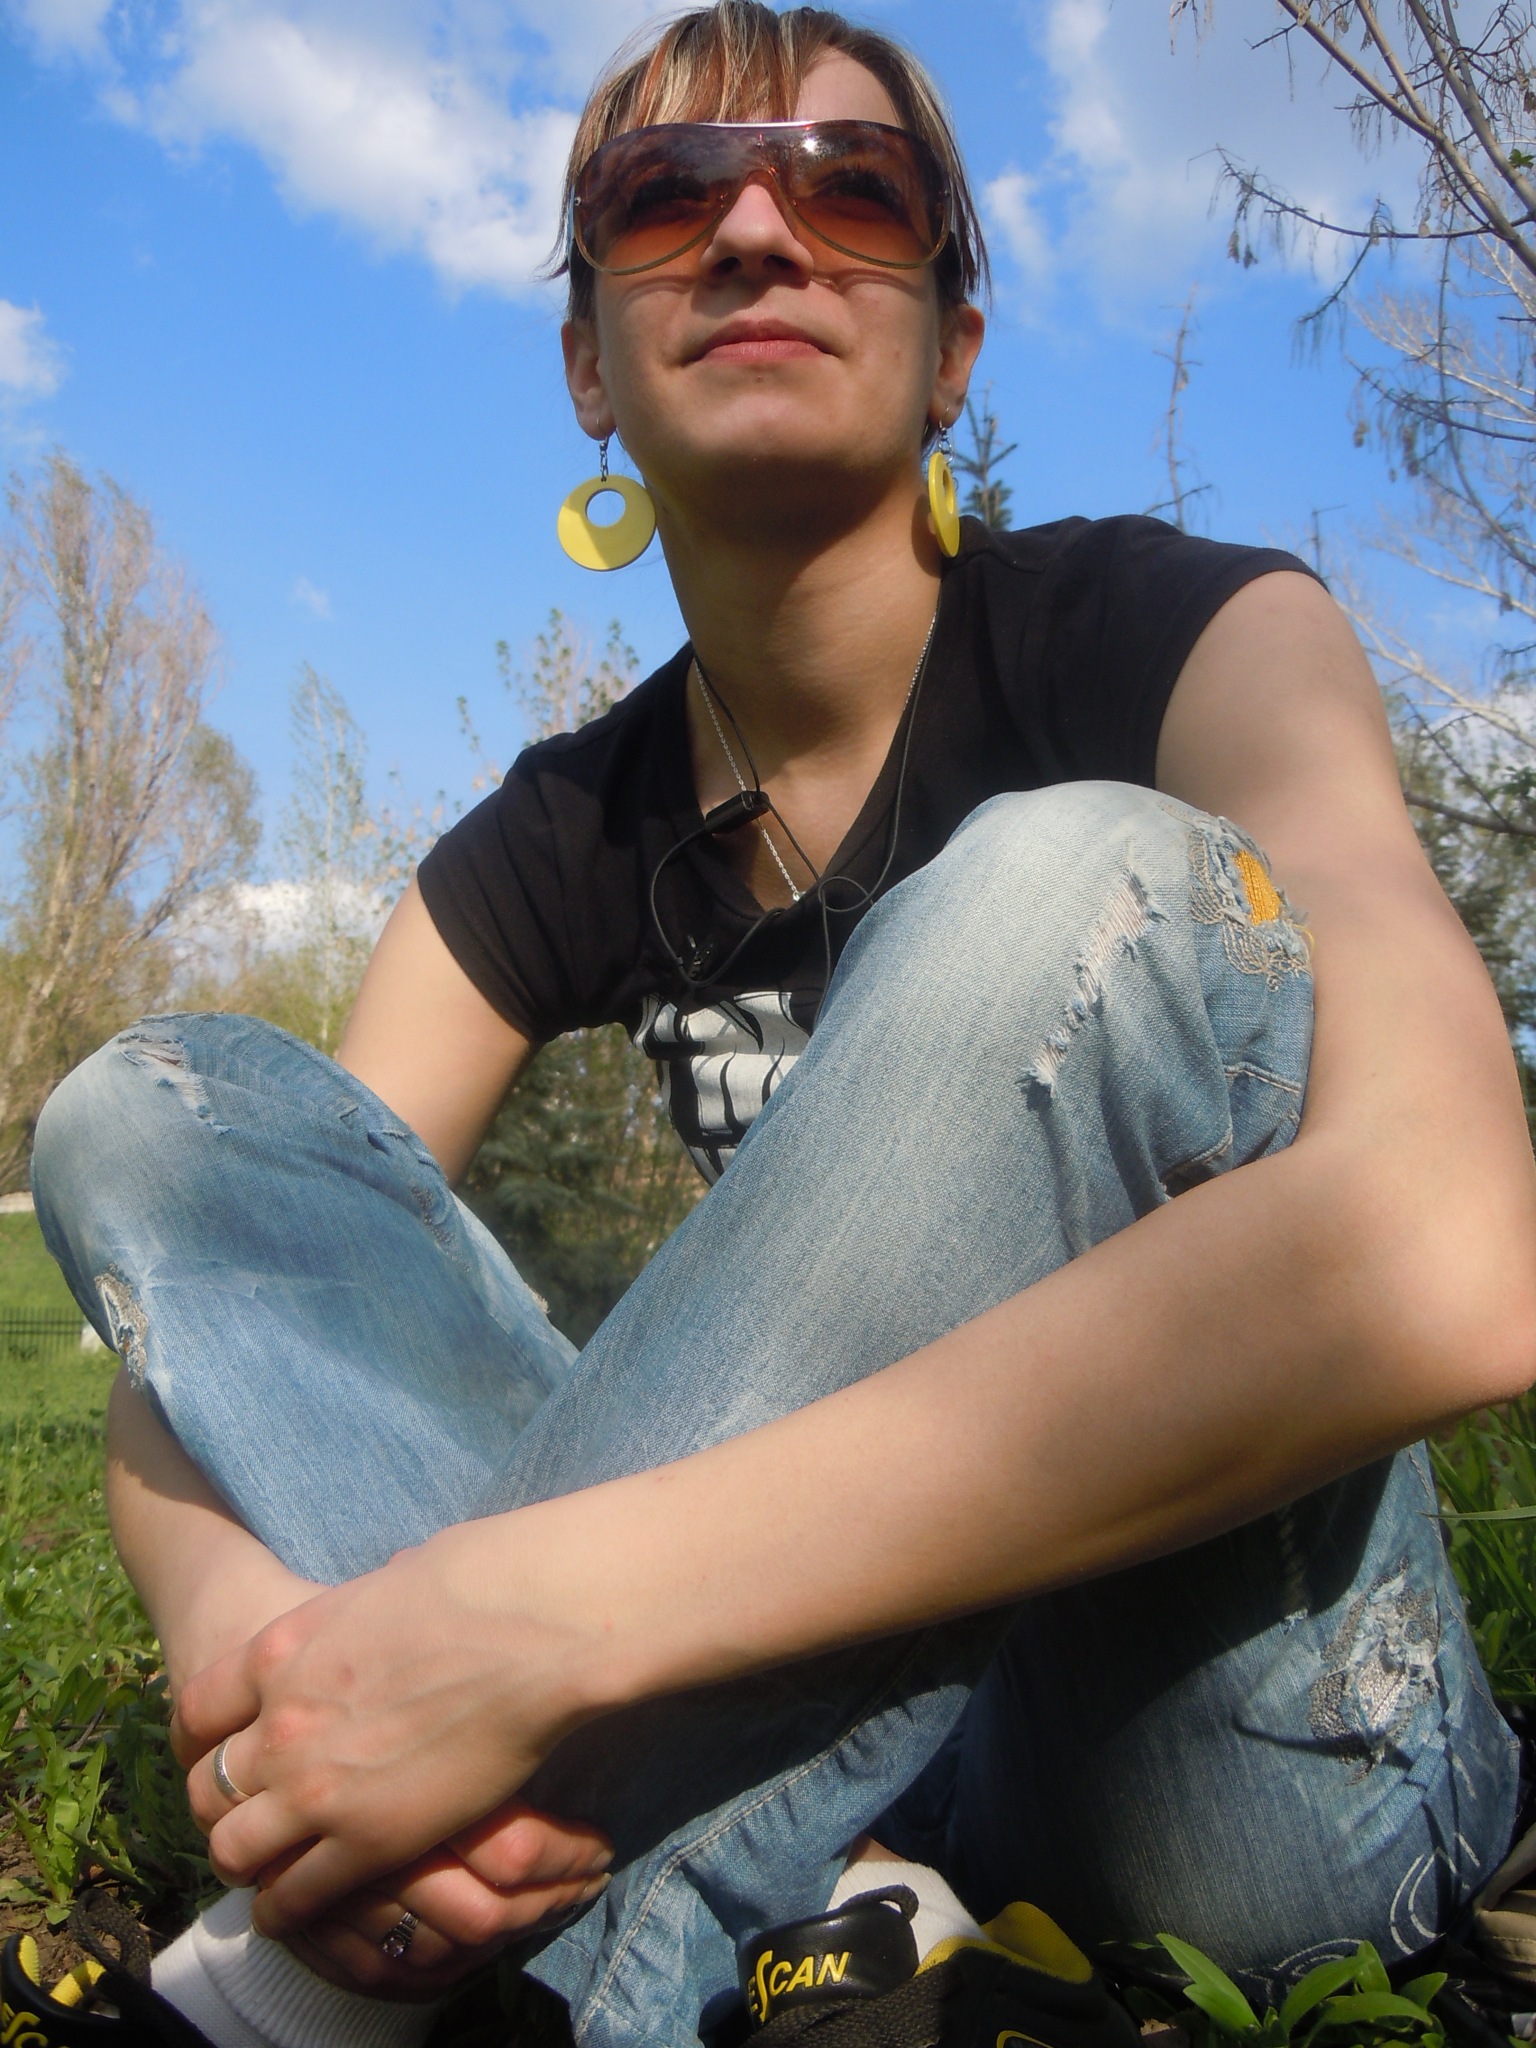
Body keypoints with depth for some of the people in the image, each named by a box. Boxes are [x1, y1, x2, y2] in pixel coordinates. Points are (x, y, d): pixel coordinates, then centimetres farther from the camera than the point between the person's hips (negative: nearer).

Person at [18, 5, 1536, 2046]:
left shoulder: (1186, 633, -11)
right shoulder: (557, 847, 4)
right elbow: (198, 1278, -2)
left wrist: (532, 1608, -34)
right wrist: (241, 1615, -28)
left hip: (1251, 1769, -3)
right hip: (837, 1707, 4)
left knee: (1088, 890, -29)